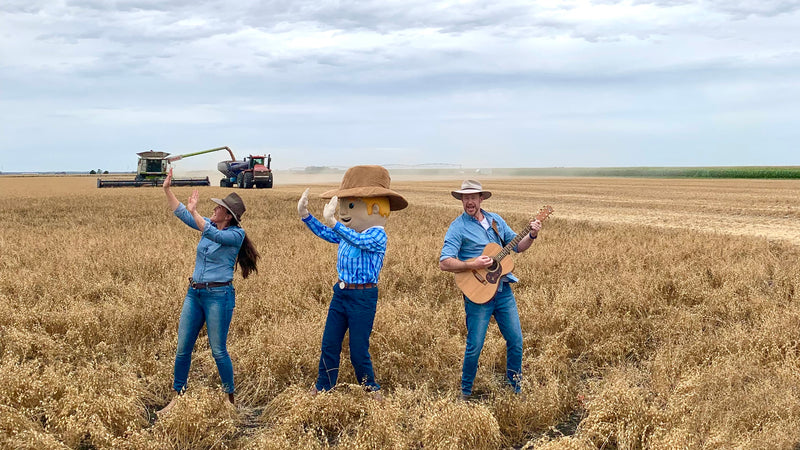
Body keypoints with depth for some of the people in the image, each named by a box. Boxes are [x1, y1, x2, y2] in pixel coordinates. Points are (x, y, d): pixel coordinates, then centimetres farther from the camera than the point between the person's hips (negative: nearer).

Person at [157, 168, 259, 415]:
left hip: (219, 295, -7)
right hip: (194, 293, 7)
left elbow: (214, 236, -28)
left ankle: (230, 398, 15)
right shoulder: (209, 224, 9)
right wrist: (167, 189, 0)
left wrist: (194, 211, -33)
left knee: (218, 350, -1)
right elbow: (181, 213, 9)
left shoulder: (236, 234, -10)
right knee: (182, 348, 7)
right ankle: (177, 398, 18)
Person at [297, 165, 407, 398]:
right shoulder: (347, 232, 7)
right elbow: (325, 233, 22)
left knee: (358, 351, 2)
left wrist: (333, 222, -47)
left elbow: (359, 240, -37)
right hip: (341, 292, 8)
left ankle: (372, 391, 21)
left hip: (363, 297, -7)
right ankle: (322, 388, 23)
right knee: (329, 345, 11)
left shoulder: (377, 234, -18)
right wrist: (305, 215, 14)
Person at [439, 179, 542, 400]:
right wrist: (473, 265, -24)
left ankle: (516, 388, 26)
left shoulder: (496, 220, 11)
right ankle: (465, 392, 18)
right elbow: (444, 262, -15)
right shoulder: (458, 227, -8)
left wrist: (531, 236, -2)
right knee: (475, 345, -1)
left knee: (516, 340, 9)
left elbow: (517, 246, 16)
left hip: (503, 289, 5)